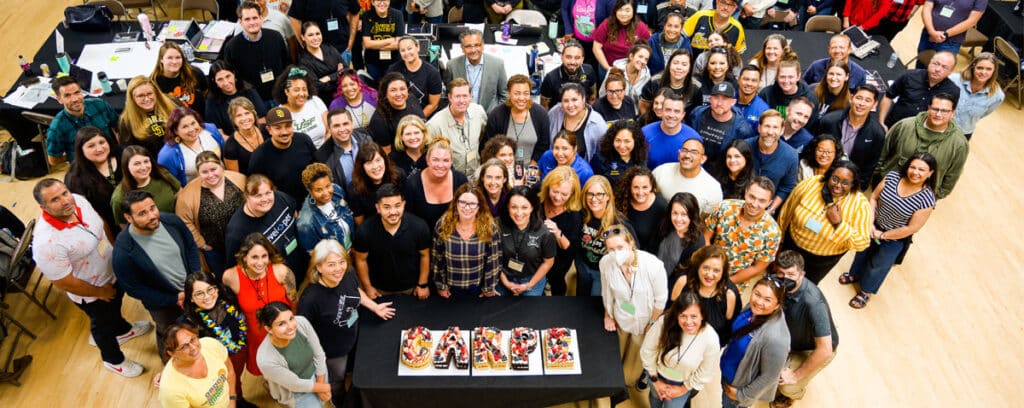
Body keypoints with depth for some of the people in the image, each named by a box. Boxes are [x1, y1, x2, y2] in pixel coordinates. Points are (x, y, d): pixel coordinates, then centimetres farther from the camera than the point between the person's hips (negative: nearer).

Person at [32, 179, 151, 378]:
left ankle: (123, 330, 67)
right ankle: (113, 360, 52)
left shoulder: (78, 200, -20)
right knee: (103, 324, 22)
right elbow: (64, 283, -29)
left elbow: (101, 224, 1)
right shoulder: (46, 243, -41)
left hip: (112, 271, 6)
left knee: (116, 305, 35)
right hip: (91, 293, -6)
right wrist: (100, 292, -16)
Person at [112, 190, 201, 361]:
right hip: (163, 302, -3)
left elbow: (190, 246, -5)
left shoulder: (171, 221, -23)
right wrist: (174, 299, -20)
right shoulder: (123, 251, -33)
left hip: (192, 289, 3)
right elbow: (133, 288, -21)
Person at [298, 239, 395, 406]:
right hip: (332, 351, -5)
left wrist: (375, 307, 4)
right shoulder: (310, 298, -40)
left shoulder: (348, 276, -21)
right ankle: (340, 403, 60)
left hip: (355, 338, 6)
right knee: (337, 381, 27)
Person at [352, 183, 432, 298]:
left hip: (412, 287, 1)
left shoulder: (419, 226, -24)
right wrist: (368, 287, -2)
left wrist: (423, 284, -2)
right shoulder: (365, 230, -26)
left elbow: (424, 255, -8)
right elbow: (361, 259, -9)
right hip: (379, 289, 0)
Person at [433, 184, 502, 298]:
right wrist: (441, 286, 0)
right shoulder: (443, 224, -13)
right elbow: (437, 258, -4)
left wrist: (489, 288, -5)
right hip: (451, 288, 1)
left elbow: (494, 259, -9)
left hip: (478, 288, -1)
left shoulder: (490, 227, -16)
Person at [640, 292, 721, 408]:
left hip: (683, 383, -1)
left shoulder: (711, 339, -33)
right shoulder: (664, 322, -33)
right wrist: (655, 381, -6)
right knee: (656, 398, 30)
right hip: (658, 373, 1)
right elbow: (647, 351, -16)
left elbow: (704, 374, -15)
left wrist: (683, 389, -6)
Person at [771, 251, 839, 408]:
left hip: (816, 348, -5)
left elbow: (824, 351, -37)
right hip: (792, 337, 5)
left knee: (787, 387, -14)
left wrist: (796, 375, -26)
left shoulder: (813, 303, -42)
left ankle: (797, 392, 22)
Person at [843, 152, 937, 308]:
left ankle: (866, 291, 47)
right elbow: (874, 197, -8)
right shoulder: (892, 177, -19)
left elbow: (911, 228, -23)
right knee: (862, 252, 28)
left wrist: (882, 235, -16)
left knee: (878, 265, 19)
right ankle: (855, 275, 58)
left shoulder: (926, 199, -29)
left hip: (895, 239, -3)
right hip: (873, 226, 3)